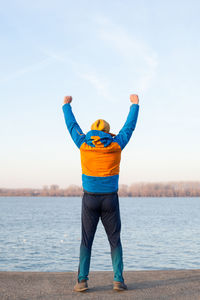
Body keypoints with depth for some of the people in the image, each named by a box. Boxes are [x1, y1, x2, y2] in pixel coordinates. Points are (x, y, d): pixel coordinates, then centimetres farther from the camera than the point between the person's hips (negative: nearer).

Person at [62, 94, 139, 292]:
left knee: (86, 241, 5)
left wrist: (66, 105, 29)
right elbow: (129, 126, 11)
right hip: (110, 200, 0)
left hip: (90, 199, 0)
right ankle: (118, 280, 0)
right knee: (115, 241, 8)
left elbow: (72, 125, 13)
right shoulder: (116, 144, -2)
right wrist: (135, 104, 26)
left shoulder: (84, 143, -2)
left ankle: (82, 280, -3)